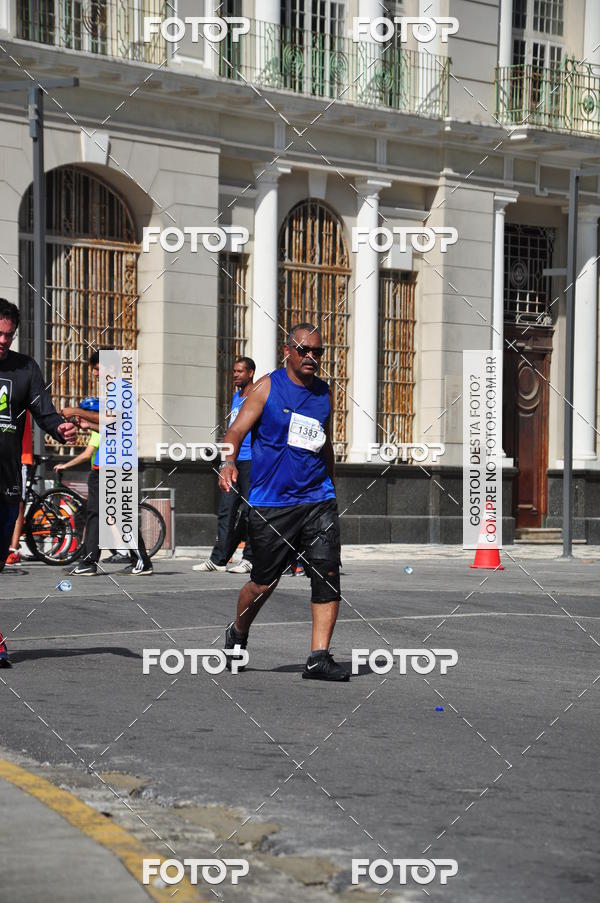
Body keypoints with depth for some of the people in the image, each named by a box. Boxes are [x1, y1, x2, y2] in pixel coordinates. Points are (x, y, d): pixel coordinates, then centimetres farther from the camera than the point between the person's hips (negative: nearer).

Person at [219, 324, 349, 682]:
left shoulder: (325, 392, 13)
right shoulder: (268, 386, -1)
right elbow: (237, 430, -5)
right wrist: (229, 462, -24)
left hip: (318, 498, 4)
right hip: (271, 502, -4)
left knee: (328, 576, -10)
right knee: (264, 583, 3)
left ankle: (319, 657, -7)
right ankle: (238, 633, 32)